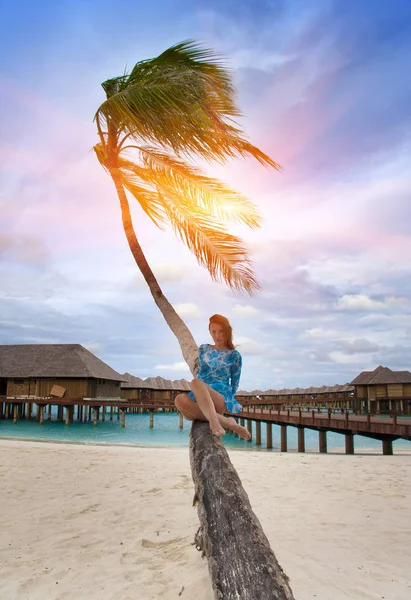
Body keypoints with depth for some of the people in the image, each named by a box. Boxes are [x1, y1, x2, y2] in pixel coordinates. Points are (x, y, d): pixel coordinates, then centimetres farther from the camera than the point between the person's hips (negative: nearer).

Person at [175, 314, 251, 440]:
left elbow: (235, 384, 12)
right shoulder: (204, 349, 20)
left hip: (222, 395, -4)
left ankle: (214, 421, -49)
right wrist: (198, 392, 8)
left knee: (195, 383, -36)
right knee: (180, 400, -36)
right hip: (201, 397, 4)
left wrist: (226, 398, -3)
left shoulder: (234, 355, 10)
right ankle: (226, 422, -39)